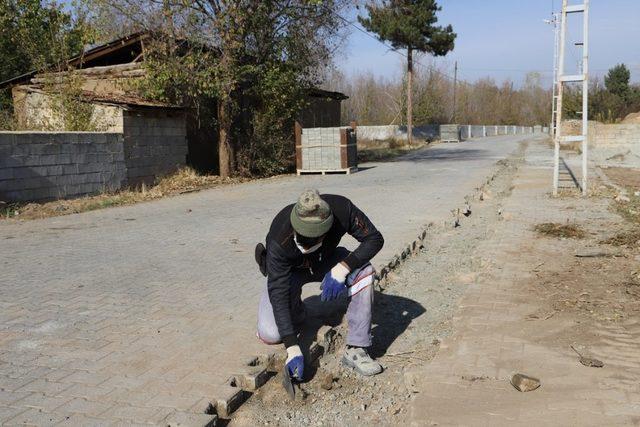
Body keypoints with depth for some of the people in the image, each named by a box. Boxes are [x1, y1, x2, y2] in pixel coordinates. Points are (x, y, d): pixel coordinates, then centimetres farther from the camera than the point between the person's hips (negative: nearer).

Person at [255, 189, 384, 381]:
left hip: (325, 261, 2)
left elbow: (375, 239, -22)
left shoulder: (342, 209, -34)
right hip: (289, 270, -2)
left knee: (364, 271, -29)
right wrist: (293, 348, -38)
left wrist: (342, 268, -37)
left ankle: (356, 349, -20)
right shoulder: (279, 241, -38)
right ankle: (297, 311, 15)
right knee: (270, 335, -19)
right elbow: (278, 292, -35)